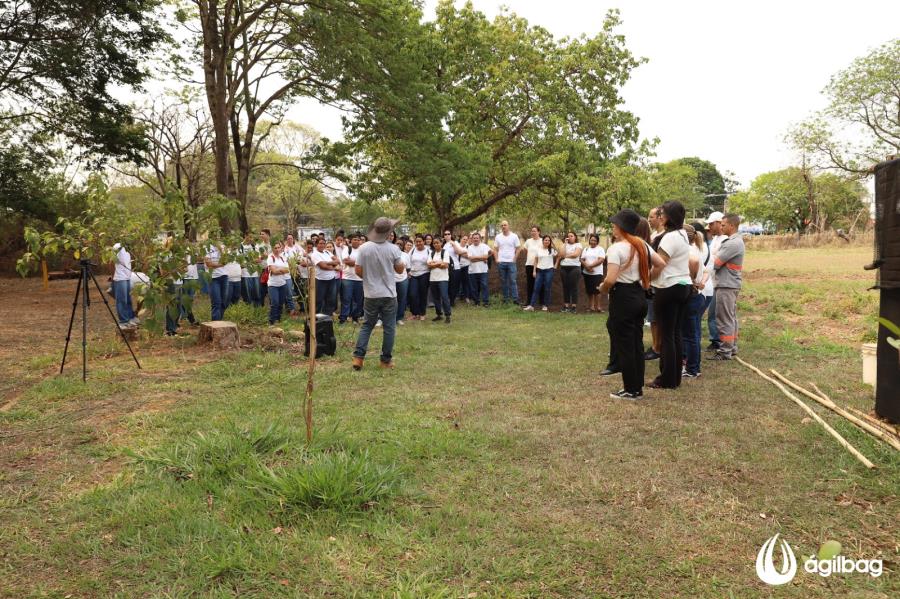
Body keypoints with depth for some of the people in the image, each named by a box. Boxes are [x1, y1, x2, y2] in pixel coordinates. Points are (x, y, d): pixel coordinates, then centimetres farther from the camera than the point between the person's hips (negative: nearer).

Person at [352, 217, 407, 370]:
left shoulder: (364, 248, -8)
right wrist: (403, 264, 21)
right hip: (389, 294, -2)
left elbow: (358, 270, -5)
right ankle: (386, 360, 13)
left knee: (367, 326, 14)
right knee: (389, 328, 8)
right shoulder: (393, 249, -11)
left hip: (371, 294, 2)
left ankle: (358, 357, 7)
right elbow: (400, 270, -1)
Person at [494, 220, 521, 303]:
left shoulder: (514, 236, 1)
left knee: (512, 281, -6)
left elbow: (518, 248, 2)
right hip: (501, 262, 3)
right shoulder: (498, 237, 8)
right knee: (503, 281, 8)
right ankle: (506, 297, 15)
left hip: (511, 262, -3)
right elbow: (495, 249, 10)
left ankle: (515, 298, -6)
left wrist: (514, 259, -6)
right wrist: (496, 259, 0)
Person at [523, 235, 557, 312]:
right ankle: (531, 306, -6)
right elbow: (536, 261, 9)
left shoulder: (552, 250, 2)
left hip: (549, 270, -2)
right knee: (536, 288, -3)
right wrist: (534, 271, 3)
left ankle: (545, 305, 10)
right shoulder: (538, 250, 8)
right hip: (539, 270, 2)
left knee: (547, 289, 1)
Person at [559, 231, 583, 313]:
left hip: (574, 267, -4)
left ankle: (574, 306, -5)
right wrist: (565, 243, 0)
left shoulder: (578, 245, 5)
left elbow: (576, 254, -11)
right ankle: (566, 305, 6)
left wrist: (565, 256, -2)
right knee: (565, 286, 3)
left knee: (574, 286, -6)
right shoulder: (564, 245, 15)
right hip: (564, 267, 4)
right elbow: (562, 255, -1)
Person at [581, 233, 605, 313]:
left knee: (596, 290, -9)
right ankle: (591, 306, 13)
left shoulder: (600, 249, 0)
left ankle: (597, 306, -3)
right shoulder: (586, 249, 14)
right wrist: (587, 267, -12)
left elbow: (601, 260, -12)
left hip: (597, 273, -4)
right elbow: (582, 260, 7)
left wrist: (590, 265, -17)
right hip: (587, 273, 4)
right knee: (589, 291, 7)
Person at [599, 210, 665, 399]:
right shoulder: (643, 245, 8)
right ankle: (638, 387, 21)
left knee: (623, 344, 2)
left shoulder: (615, 248, -16)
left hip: (623, 298, -8)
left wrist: (603, 288, -4)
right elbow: (661, 265, 12)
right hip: (640, 296, 8)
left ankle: (630, 390, 8)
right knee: (637, 343, 14)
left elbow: (610, 279, -23)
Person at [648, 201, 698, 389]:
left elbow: (658, 267, -20)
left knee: (666, 335, -3)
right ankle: (676, 377, 18)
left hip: (669, 289, -10)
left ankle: (667, 380, 2)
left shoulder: (669, 237, -18)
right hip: (683, 286, 10)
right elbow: (692, 262, 19)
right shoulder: (683, 235, 14)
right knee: (676, 333, 13)